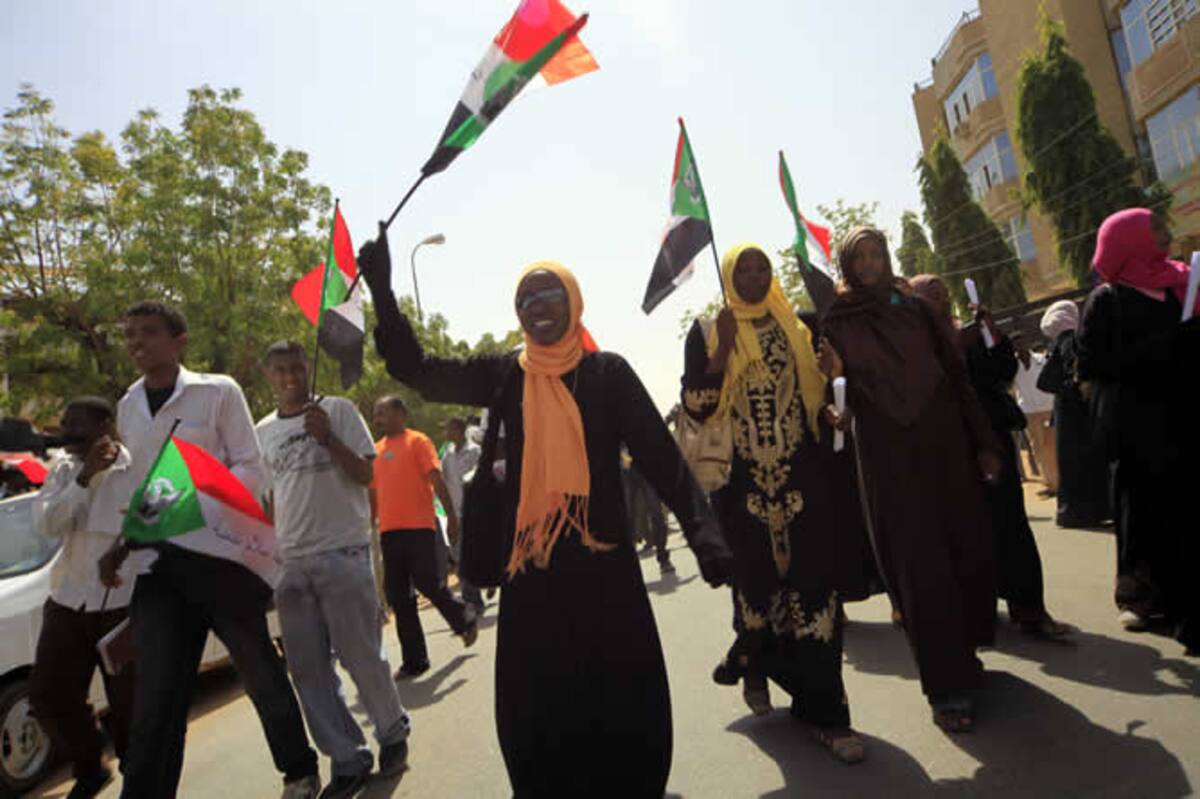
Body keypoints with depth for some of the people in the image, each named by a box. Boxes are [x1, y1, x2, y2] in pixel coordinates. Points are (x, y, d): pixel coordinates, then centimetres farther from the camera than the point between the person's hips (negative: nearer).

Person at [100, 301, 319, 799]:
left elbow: (251, 469, -8)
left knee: (260, 673, 8)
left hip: (222, 554, -4)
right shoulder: (128, 407, 13)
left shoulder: (217, 391, -4)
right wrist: (122, 545, 10)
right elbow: (141, 487, 20)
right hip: (159, 566, 4)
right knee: (155, 696, 3)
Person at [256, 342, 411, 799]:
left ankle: (393, 733, 24)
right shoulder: (262, 432, 13)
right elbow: (268, 500, 19)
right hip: (290, 563, 5)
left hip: (344, 554, -4)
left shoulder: (338, 411, 0)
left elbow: (365, 475, -5)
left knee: (361, 655, 1)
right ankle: (348, 761, 19)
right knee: (308, 669, 6)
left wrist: (327, 438, -18)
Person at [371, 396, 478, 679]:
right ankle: (413, 661, 18)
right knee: (399, 598, 7)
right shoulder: (376, 450, 15)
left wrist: (451, 515, -13)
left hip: (420, 528, -6)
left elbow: (436, 479, -7)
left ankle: (466, 620, 23)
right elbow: (373, 492, 18)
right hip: (389, 531, 6)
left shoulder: (418, 441, -1)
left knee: (431, 585, -7)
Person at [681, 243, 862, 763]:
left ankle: (823, 709, 5)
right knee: (755, 578, 7)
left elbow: (818, 385, 20)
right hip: (743, 477, -2)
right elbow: (696, 406, -7)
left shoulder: (793, 324, 11)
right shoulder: (707, 330, 3)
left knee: (813, 576, -4)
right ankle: (756, 666, 36)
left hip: (801, 470, 2)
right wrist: (724, 350, -16)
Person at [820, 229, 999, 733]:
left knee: (967, 548, 8)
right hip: (887, 455, -3)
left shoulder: (915, 307, 11)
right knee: (919, 563, -3)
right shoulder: (838, 320, 4)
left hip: (944, 443, 4)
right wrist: (832, 371, -25)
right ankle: (947, 687, 5)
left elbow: (957, 374, 9)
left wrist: (984, 443, 5)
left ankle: (964, 654, 30)